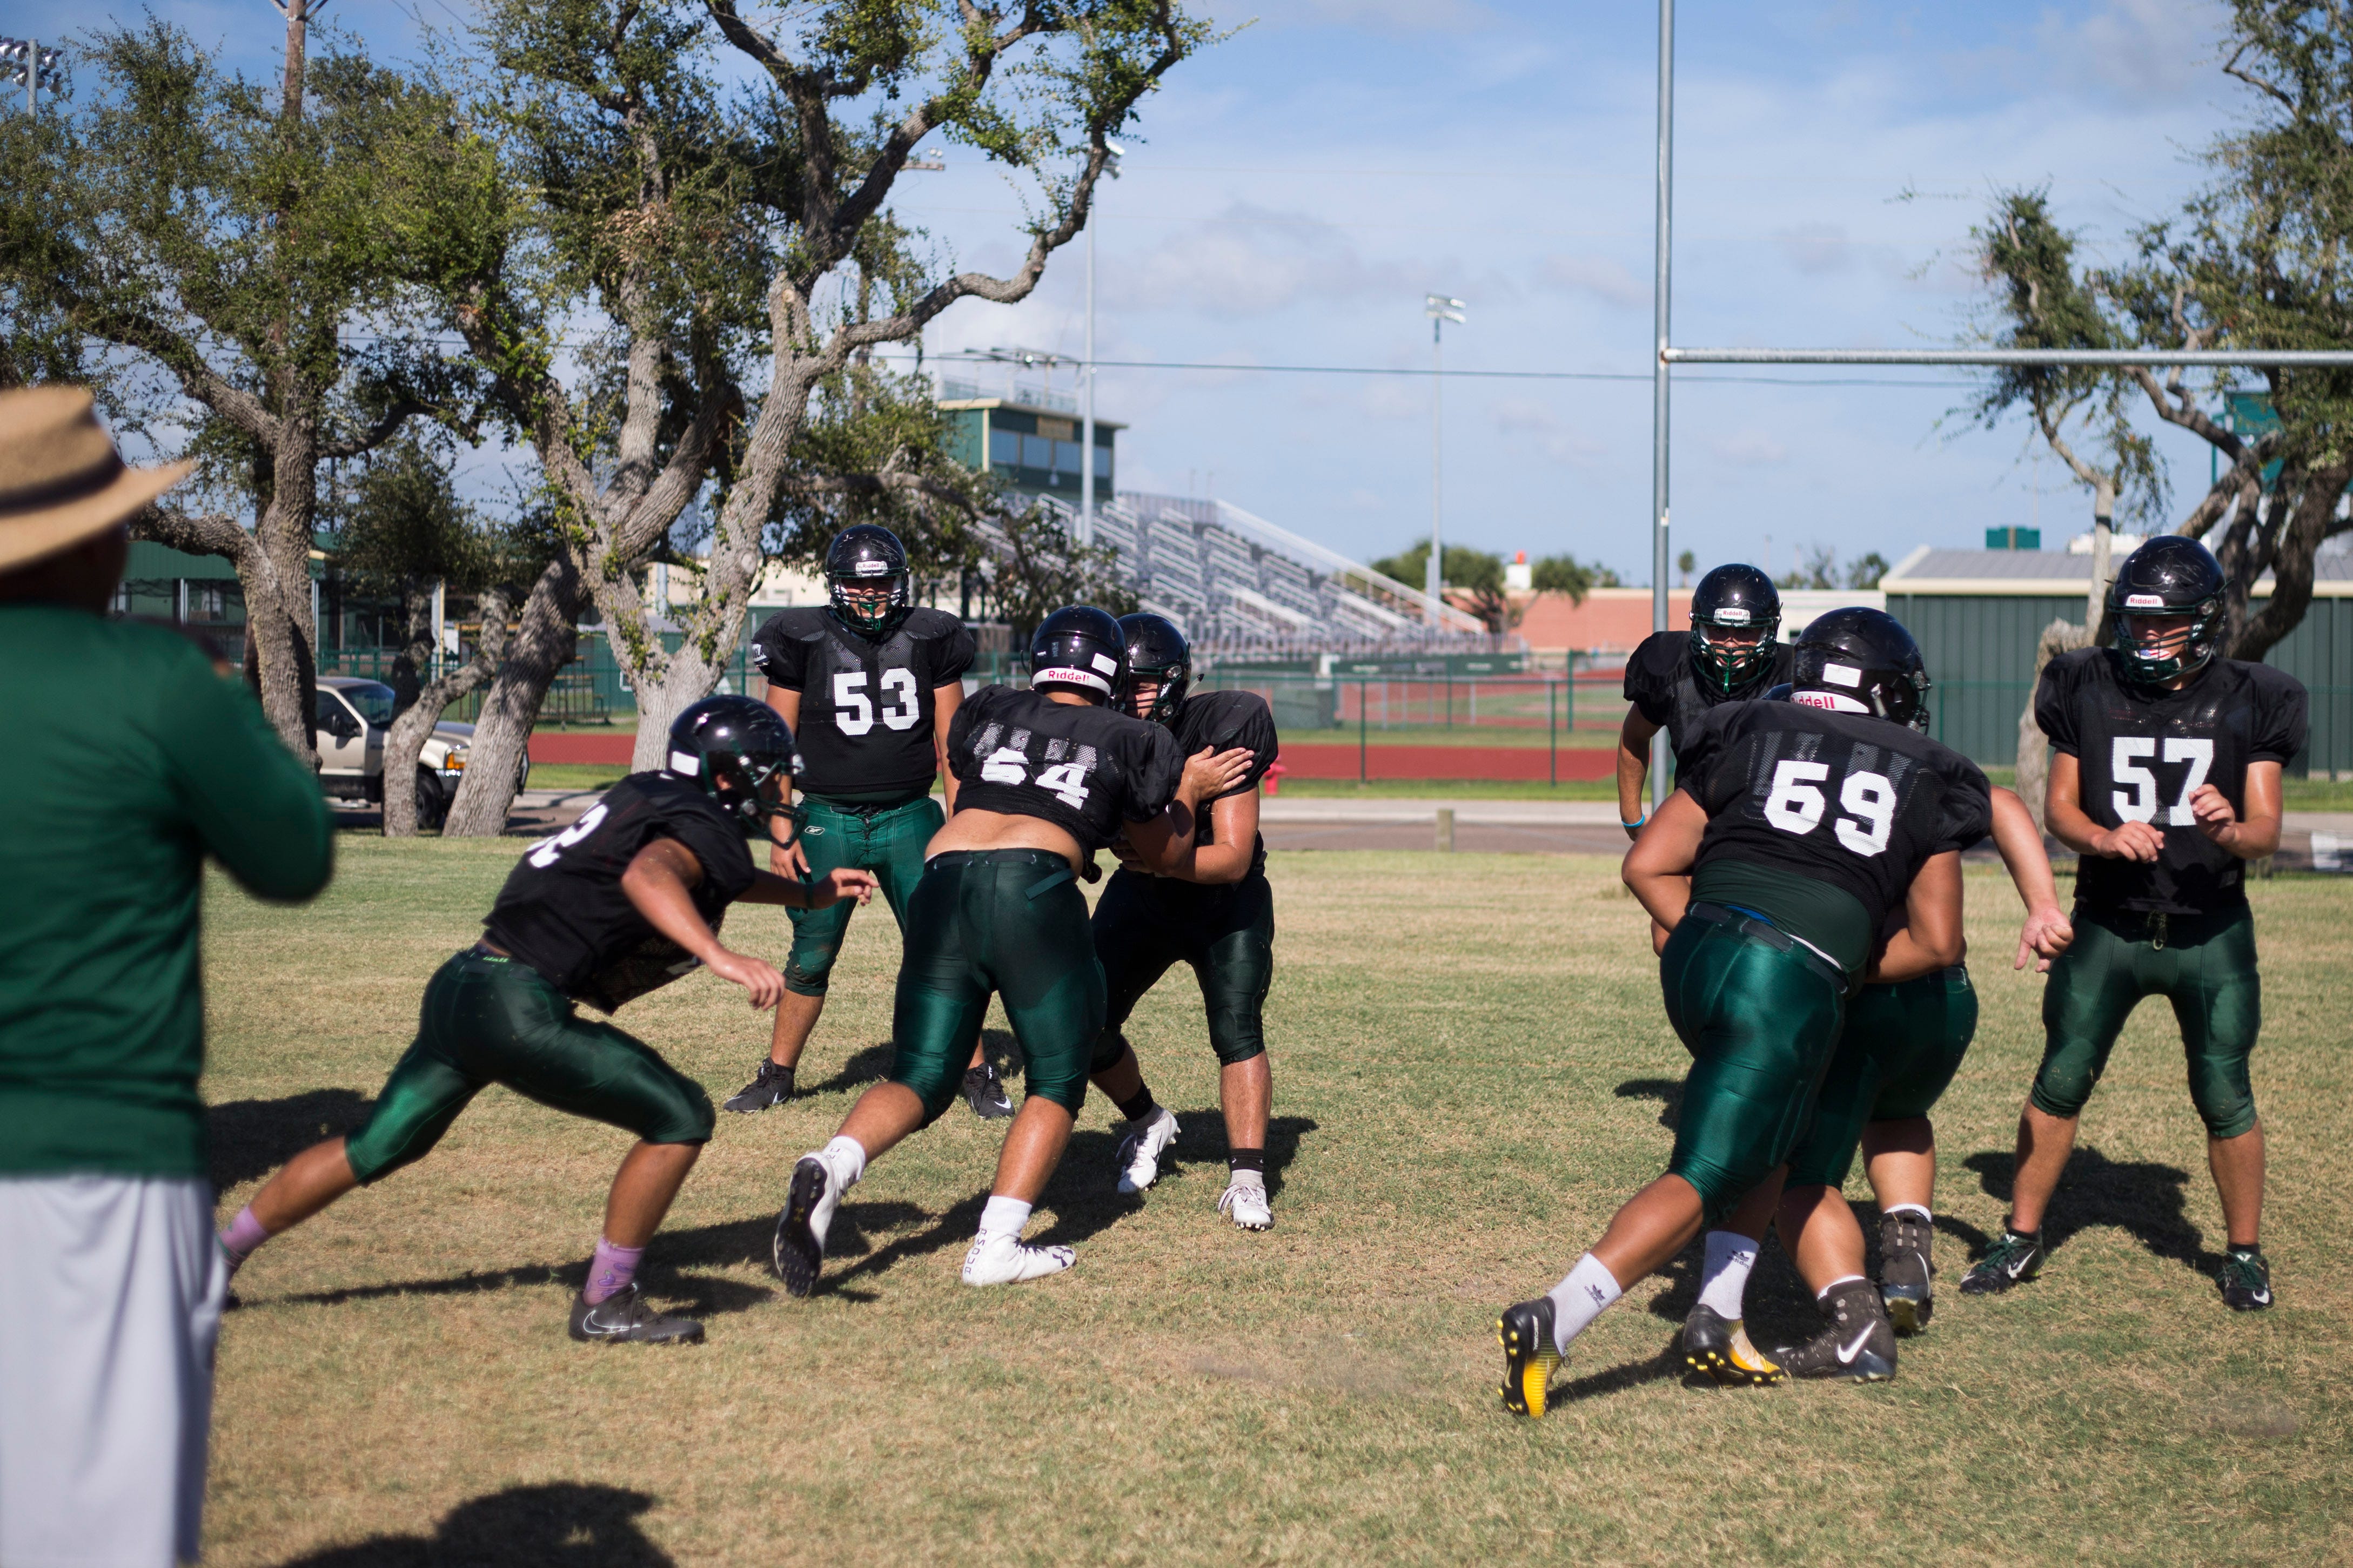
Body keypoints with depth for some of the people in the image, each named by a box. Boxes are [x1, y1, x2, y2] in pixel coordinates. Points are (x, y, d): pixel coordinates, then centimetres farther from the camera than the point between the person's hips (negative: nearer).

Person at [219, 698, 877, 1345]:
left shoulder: (654, 797, 19)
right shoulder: (703, 827, -7)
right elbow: (647, 876, -31)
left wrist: (807, 894, 44)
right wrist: (718, 955, -42)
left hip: (458, 985, 9)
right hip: (519, 1006, -9)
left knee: (374, 1150, 23)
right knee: (680, 1118, -4)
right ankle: (605, 1304, 4)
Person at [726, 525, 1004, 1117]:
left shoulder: (930, 641, 1)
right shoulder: (804, 642, -2)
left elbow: (951, 748, 7)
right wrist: (781, 834, -1)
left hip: (909, 818, 0)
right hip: (828, 819, 0)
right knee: (811, 957, 3)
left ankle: (977, 1074, 7)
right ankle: (777, 1075, 19)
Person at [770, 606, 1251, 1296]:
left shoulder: (988, 712, 25)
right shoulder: (1130, 740, 19)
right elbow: (1160, 854, 31)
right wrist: (1192, 797, 50)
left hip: (944, 880, 3)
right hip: (1033, 885, -3)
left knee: (919, 1081, 7)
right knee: (1057, 1082, 13)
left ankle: (832, 1167, -23)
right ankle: (998, 1243, -1)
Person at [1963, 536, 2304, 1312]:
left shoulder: (2247, 701, -3)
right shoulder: (2087, 689, -1)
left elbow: (2267, 828, -6)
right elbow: (2058, 806, 2)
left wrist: (2231, 829, -29)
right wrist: (2103, 838, -19)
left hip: (2210, 934, -1)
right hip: (2108, 924, 1)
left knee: (2225, 1097, 1)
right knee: (2061, 1082, 2)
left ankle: (2244, 1252, 19)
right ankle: (2021, 1238, 16)